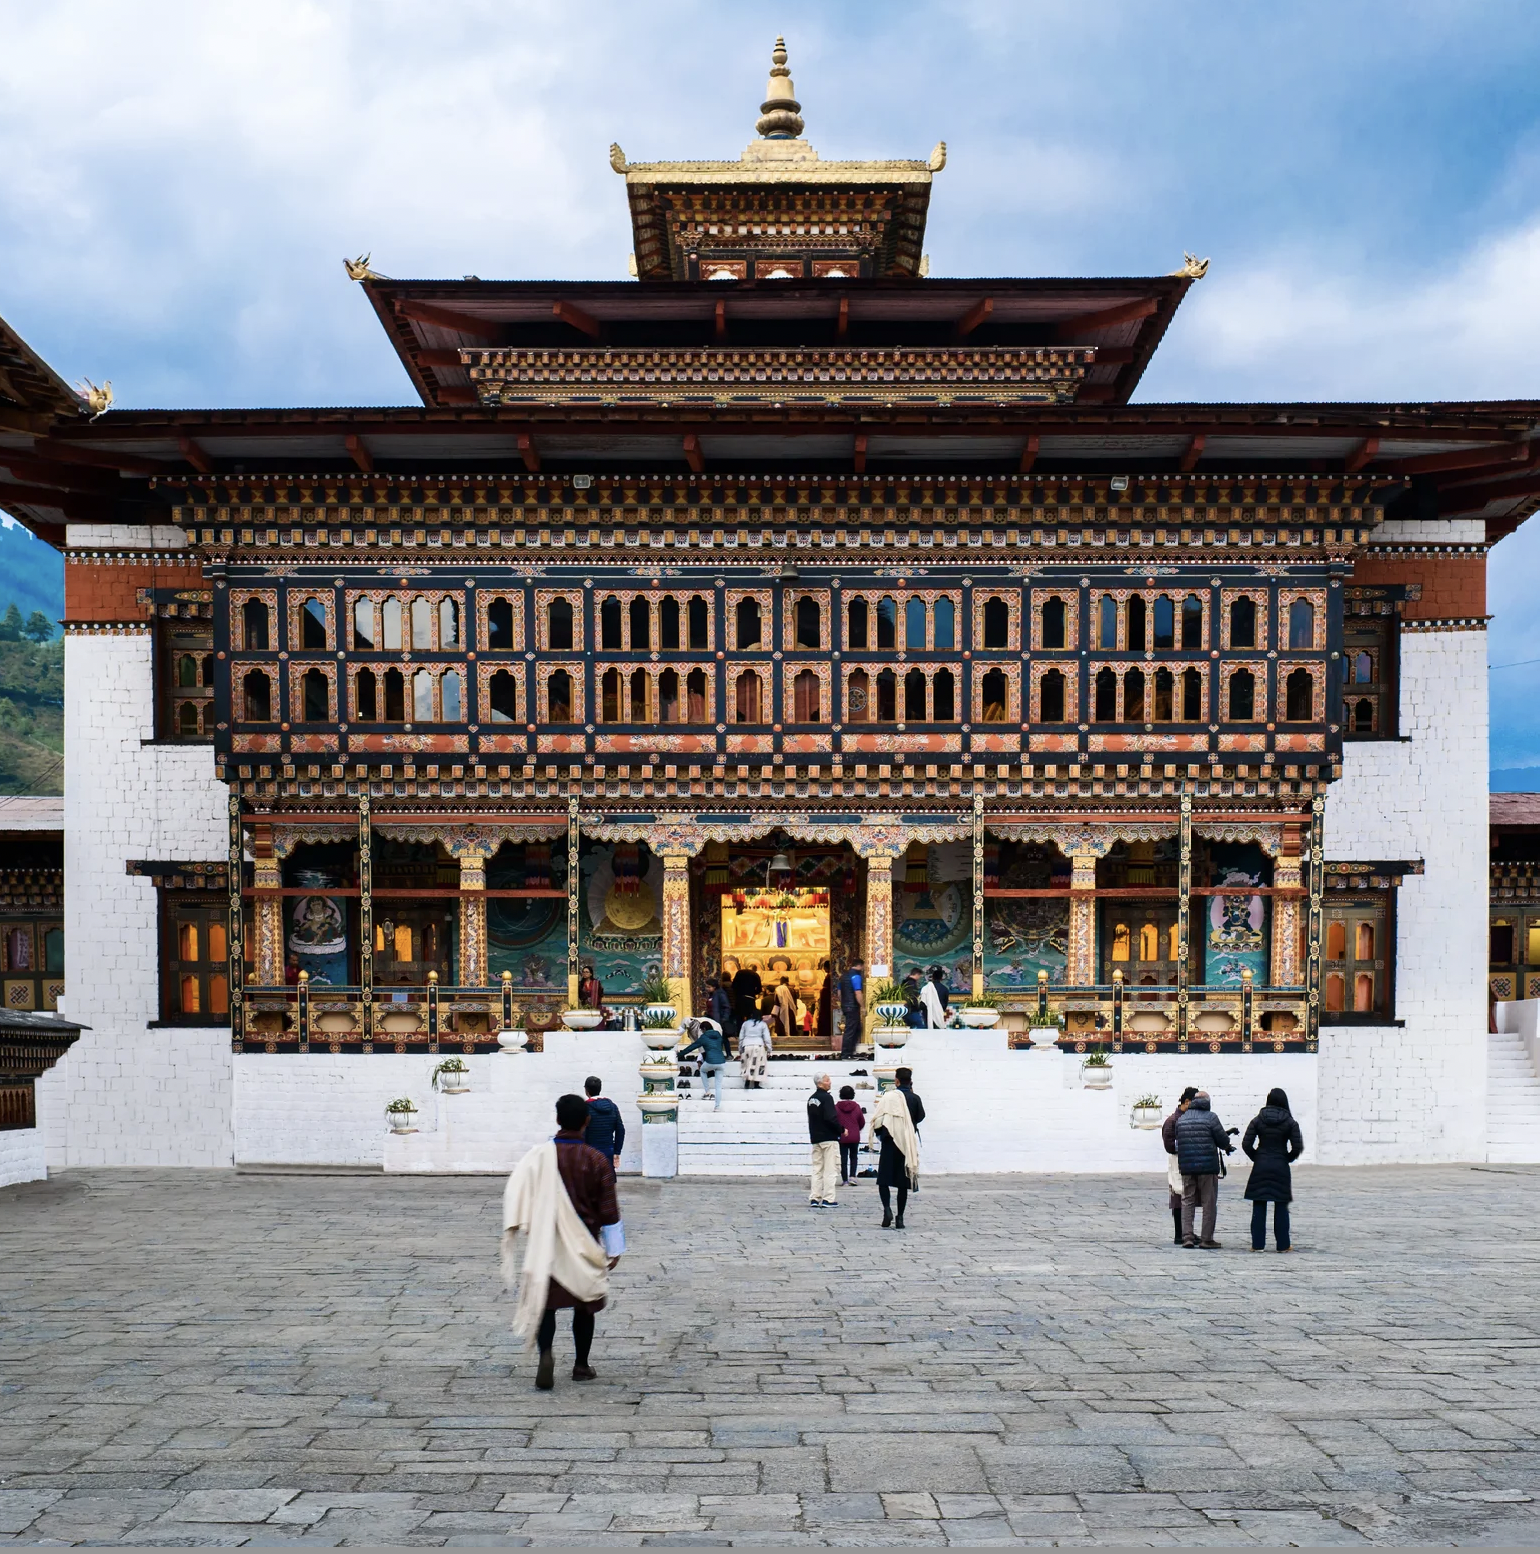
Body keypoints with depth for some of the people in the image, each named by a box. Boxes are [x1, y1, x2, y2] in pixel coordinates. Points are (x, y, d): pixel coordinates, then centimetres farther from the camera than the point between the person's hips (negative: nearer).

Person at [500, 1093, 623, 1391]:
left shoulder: (539, 1156, -7)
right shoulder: (596, 1161, -7)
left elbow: (517, 1194, -11)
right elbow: (609, 1210, -3)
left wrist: (517, 1230, 0)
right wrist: (614, 1248, 5)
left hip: (547, 1244, 0)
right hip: (585, 1246, 0)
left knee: (546, 1303, 4)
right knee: (584, 1306, 15)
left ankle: (546, 1352, -21)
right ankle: (581, 1365, 21)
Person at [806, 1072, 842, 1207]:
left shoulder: (811, 1099, 13)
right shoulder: (826, 1098, -14)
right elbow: (831, 1118, -21)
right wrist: (842, 1129, -8)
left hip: (815, 1138, 8)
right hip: (829, 1138, -8)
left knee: (817, 1169, 11)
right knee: (830, 1169, -2)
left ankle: (814, 1198, 7)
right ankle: (828, 1199, -5)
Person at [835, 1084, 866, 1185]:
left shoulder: (836, 1107, -8)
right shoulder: (856, 1107, -3)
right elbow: (862, 1122, 5)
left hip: (842, 1137, -1)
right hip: (855, 1137, 1)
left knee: (843, 1159, 5)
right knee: (854, 1157, 17)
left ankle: (845, 1180, 3)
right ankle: (852, 1175, 2)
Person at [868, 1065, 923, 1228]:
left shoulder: (889, 1096, -8)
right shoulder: (915, 1099, -1)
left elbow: (877, 1119, -8)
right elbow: (921, 1116, 15)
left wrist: (878, 1132, 12)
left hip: (890, 1143, -3)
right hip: (908, 1145, 3)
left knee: (884, 1179, 3)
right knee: (903, 1183, 9)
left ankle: (887, 1209, -20)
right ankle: (900, 1218, 8)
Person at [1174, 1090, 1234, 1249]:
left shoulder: (1181, 1119, 9)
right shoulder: (1210, 1117, -7)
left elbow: (1178, 1140, 11)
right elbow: (1224, 1141, -8)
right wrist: (1227, 1146, 17)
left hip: (1186, 1166, 4)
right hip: (1208, 1166, -4)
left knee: (1187, 1201, 11)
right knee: (1209, 1203, 4)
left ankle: (1187, 1236, 3)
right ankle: (1206, 1239, 4)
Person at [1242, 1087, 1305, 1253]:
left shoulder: (1257, 1120, -1)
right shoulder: (1290, 1123, -3)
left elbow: (1246, 1144, -5)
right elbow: (1297, 1147, -7)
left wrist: (1256, 1158, 8)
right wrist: (1288, 1159, 9)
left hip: (1260, 1166, 1)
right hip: (1281, 1168, 0)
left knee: (1259, 1207, 5)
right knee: (1281, 1207, 7)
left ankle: (1258, 1244, 4)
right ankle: (1283, 1244, 9)